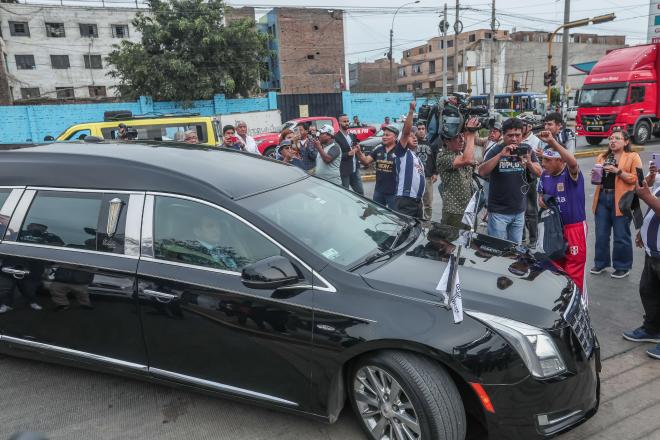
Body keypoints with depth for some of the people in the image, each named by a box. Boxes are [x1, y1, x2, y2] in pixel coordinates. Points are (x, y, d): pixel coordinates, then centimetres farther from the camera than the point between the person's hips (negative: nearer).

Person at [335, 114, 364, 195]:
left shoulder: (352, 136, 13)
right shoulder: (336, 137, -12)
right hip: (344, 171, -7)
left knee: (360, 192, 12)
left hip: (355, 169, 7)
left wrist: (357, 149, -1)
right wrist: (349, 153, -25)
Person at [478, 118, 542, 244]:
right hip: (498, 211, -4)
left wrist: (529, 163, -24)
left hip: (519, 211, 4)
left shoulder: (527, 150, 3)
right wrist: (500, 155, -30)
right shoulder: (496, 150, -8)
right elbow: (482, 172, -20)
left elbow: (539, 173, -3)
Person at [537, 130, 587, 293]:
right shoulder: (545, 175, 2)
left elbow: (573, 162, -41)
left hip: (575, 227, -7)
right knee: (555, 266, 18)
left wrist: (552, 141, -47)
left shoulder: (571, 173, -17)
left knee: (574, 270, 0)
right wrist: (541, 200, -7)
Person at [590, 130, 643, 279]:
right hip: (602, 198, 5)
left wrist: (618, 171, -19)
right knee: (601, 234, 9)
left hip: (620, 200, -5)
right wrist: (595, 174, 3)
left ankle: (623, 267, 15)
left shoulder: (633, 157, 0)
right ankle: (601, 263, 23)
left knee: (621, 236, 3)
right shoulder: (602, 157, 15)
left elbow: (636, 179, -9)